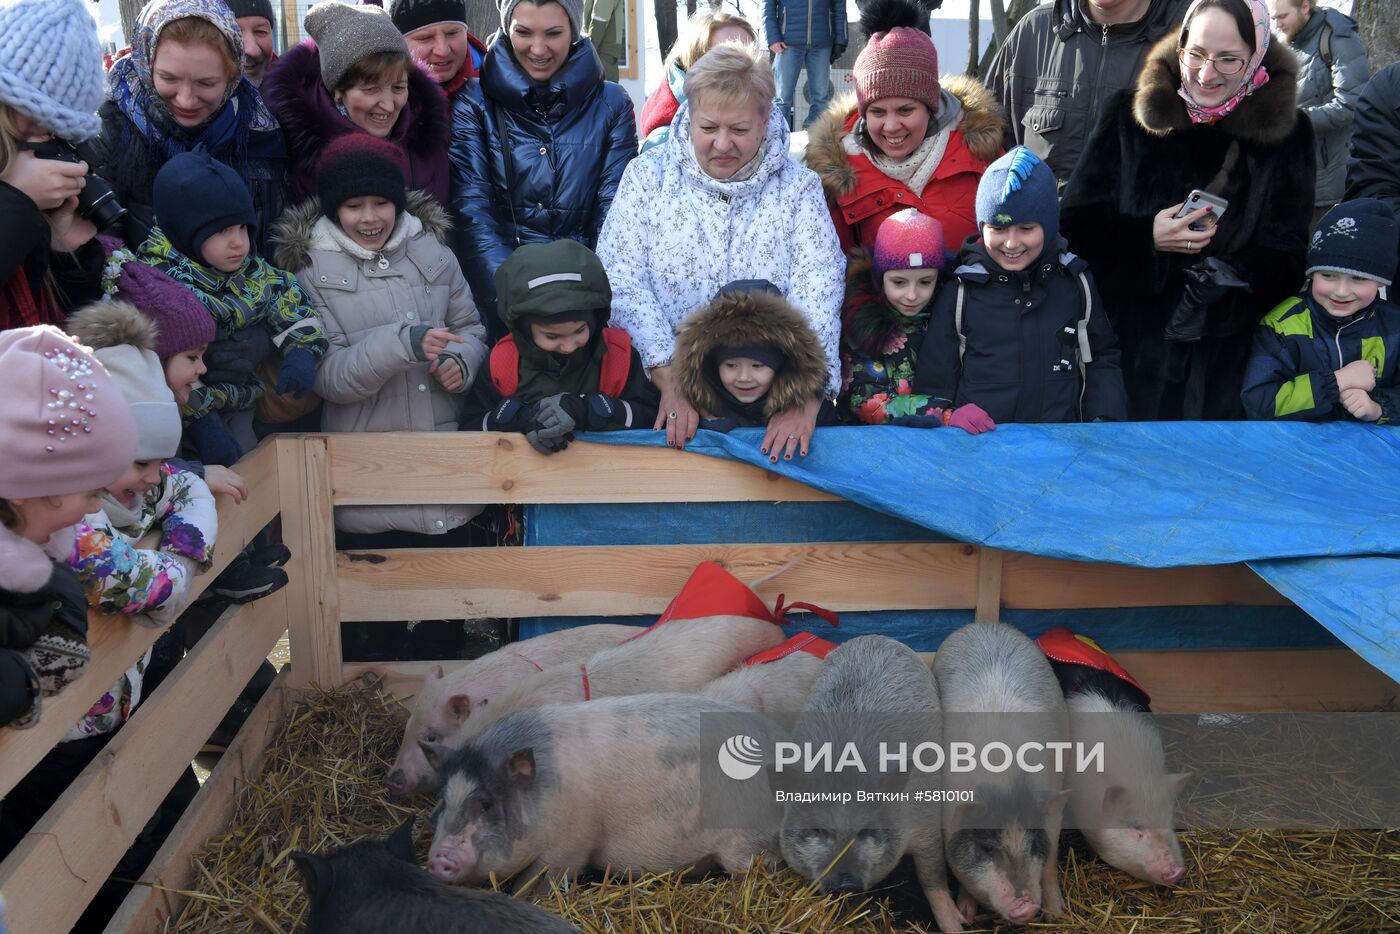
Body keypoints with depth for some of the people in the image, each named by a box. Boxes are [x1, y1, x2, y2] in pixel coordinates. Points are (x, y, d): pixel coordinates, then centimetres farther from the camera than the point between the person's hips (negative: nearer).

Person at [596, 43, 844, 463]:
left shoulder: (798, 188, 7)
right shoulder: (648, 174, 6)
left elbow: (816, 294, -7)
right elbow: (621, 281, -5)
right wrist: (671, 379, -19)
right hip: (658, 376, -1)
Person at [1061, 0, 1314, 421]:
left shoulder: (1287, 133, 0)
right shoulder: (1133, 114, 2)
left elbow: (1284, 259, -3)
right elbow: (1075, 219, -2)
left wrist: (1226, 279, -22)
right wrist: (1147, 238, -18)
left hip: (1225, 356, 0)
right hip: (1129, 343, 0)